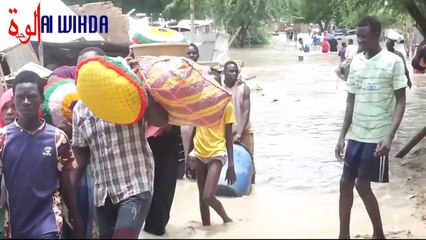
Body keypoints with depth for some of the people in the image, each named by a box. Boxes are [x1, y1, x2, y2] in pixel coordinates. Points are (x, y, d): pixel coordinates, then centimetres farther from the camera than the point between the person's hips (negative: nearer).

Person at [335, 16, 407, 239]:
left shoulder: (393, 62, -9)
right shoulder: (356, 61, 7)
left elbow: (400, 102, -10)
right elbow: (351, 101, 10)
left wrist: (390, 136, -20)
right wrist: (342, 136, 7)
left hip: (377, 137, -6)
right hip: (356, 135, 6)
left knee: (362, 185, -3)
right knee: (345, 183, 7)